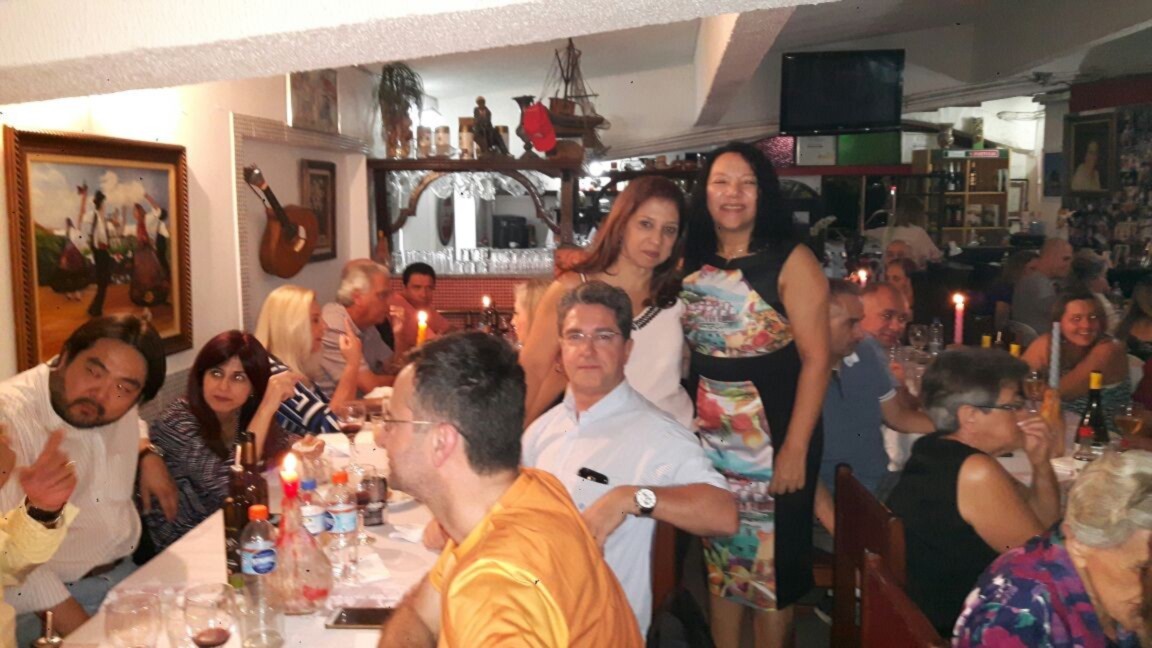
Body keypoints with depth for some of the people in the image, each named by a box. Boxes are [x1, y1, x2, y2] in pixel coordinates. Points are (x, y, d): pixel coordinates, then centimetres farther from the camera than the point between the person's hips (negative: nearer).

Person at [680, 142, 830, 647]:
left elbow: (816, 358, -12)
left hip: (772, 430, -4)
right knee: (718, 555, 15)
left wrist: (796, 447, -17)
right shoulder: (691, 263, 5)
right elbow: (687, 350, 9)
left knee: (770, 557, 7)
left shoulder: (791, 260, -9)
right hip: (707, 432, 4)